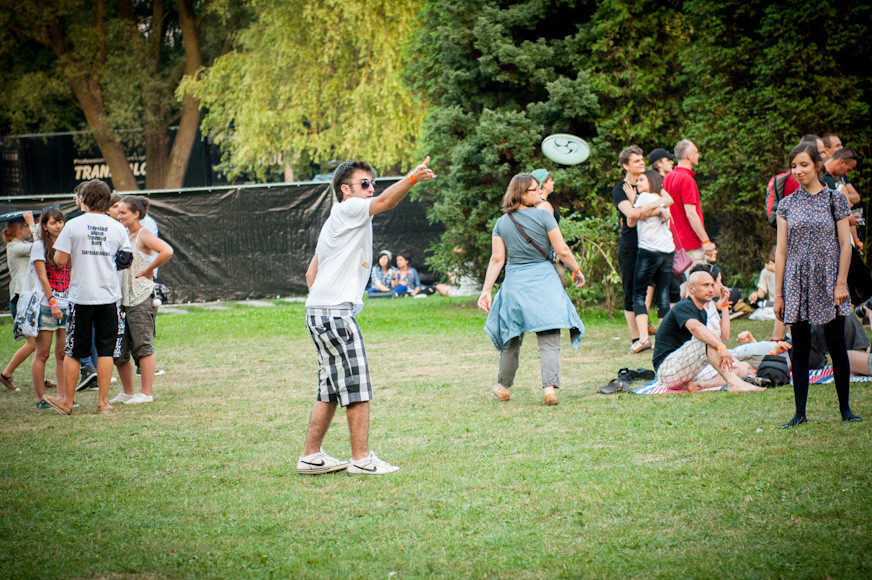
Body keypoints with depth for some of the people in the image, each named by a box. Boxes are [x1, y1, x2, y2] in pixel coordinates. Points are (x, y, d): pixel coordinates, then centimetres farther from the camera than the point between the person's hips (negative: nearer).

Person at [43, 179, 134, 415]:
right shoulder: (117, 228, 1)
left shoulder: (73, 226, -5)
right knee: (106, 351, 6)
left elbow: (60, 260, -6)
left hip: (81, 296, -1)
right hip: (109, 296, 1)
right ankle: (103, 402, 6)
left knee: (73, 351, 9)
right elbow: (127, 261, 7)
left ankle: (67, 401, 16)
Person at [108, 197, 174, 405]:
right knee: (118, 350, 9)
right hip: (121, 300, 9)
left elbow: (167, 251, -25)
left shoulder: (143, 235, -9)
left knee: (143, 347, -5)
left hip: (141, 300, -9)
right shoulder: (123, 235, 15)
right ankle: (127, 392, 21)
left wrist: (147, 271, -16)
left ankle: (146, 393, -1)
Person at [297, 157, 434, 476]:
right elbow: (384, 202, -23)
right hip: (335, 312, -10)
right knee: (357, 388, -7)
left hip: (319, 311, 10)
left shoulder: (335, 222, 24)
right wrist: (412, 178, -33)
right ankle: (361, 459, -5)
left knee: (331, 390, 12)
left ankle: (311, 456, 15)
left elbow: (311, 274, 25)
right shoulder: (346, 210, -5)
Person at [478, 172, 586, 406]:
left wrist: (486, 290, 3)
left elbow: (497, 260, 0)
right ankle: (550, 387, -17)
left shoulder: (501, 223, 4)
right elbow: (562, 251, -6)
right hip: (544, 280, -3)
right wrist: (577, 271, 10)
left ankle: (504, 387, 28)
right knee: (549, 340, -3)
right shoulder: (543, 216, -6)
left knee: (511, 339, 17)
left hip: (514, 283, 3)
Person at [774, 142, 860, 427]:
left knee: (836, 345, 2)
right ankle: (800, 412, 8)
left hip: (828, 280, -2)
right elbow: (781, 250, 6)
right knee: (800, 348, 4)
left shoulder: (835, 199, 1)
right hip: (797, 283, 2)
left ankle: (845, 408, 12)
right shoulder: (787, 204, 7)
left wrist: (841, 283, -8)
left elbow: (845, 244, 0)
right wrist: (778, 293, 3)